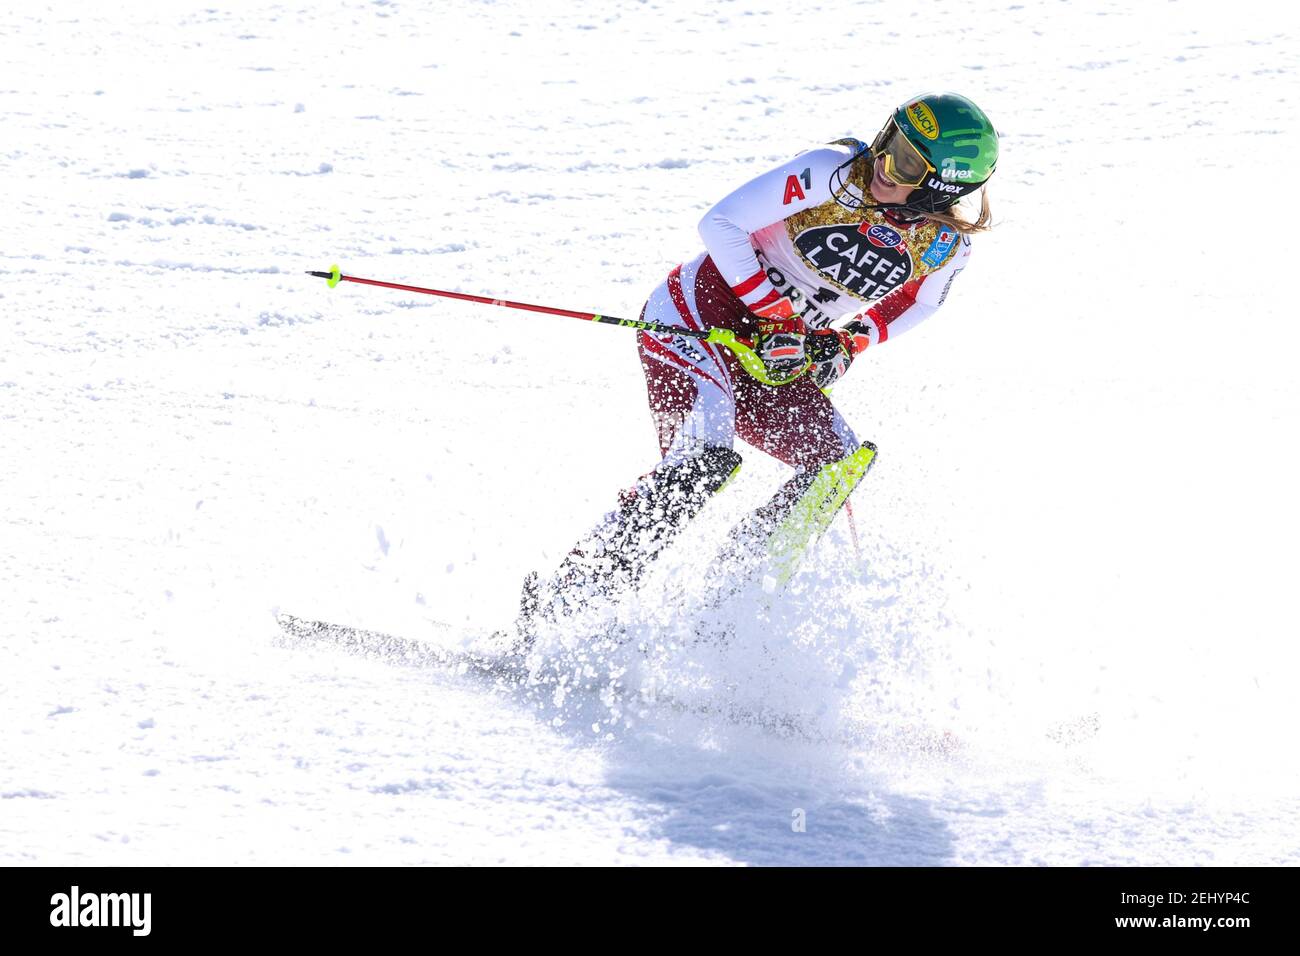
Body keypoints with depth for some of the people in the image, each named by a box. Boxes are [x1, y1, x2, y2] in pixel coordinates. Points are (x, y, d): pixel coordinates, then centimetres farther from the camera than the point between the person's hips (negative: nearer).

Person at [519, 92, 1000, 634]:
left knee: (840, 464, -14)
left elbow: (914, 305, 15)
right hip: (701, 314, -6)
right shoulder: (834, 173, -20)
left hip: (781, 360, 6)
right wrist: (773, 314, -21)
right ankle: (560, 602, -23)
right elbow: (721, 223, -19)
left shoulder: (947, 248, -6)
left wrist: (846, 345, -3)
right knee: (705, 458, -26)